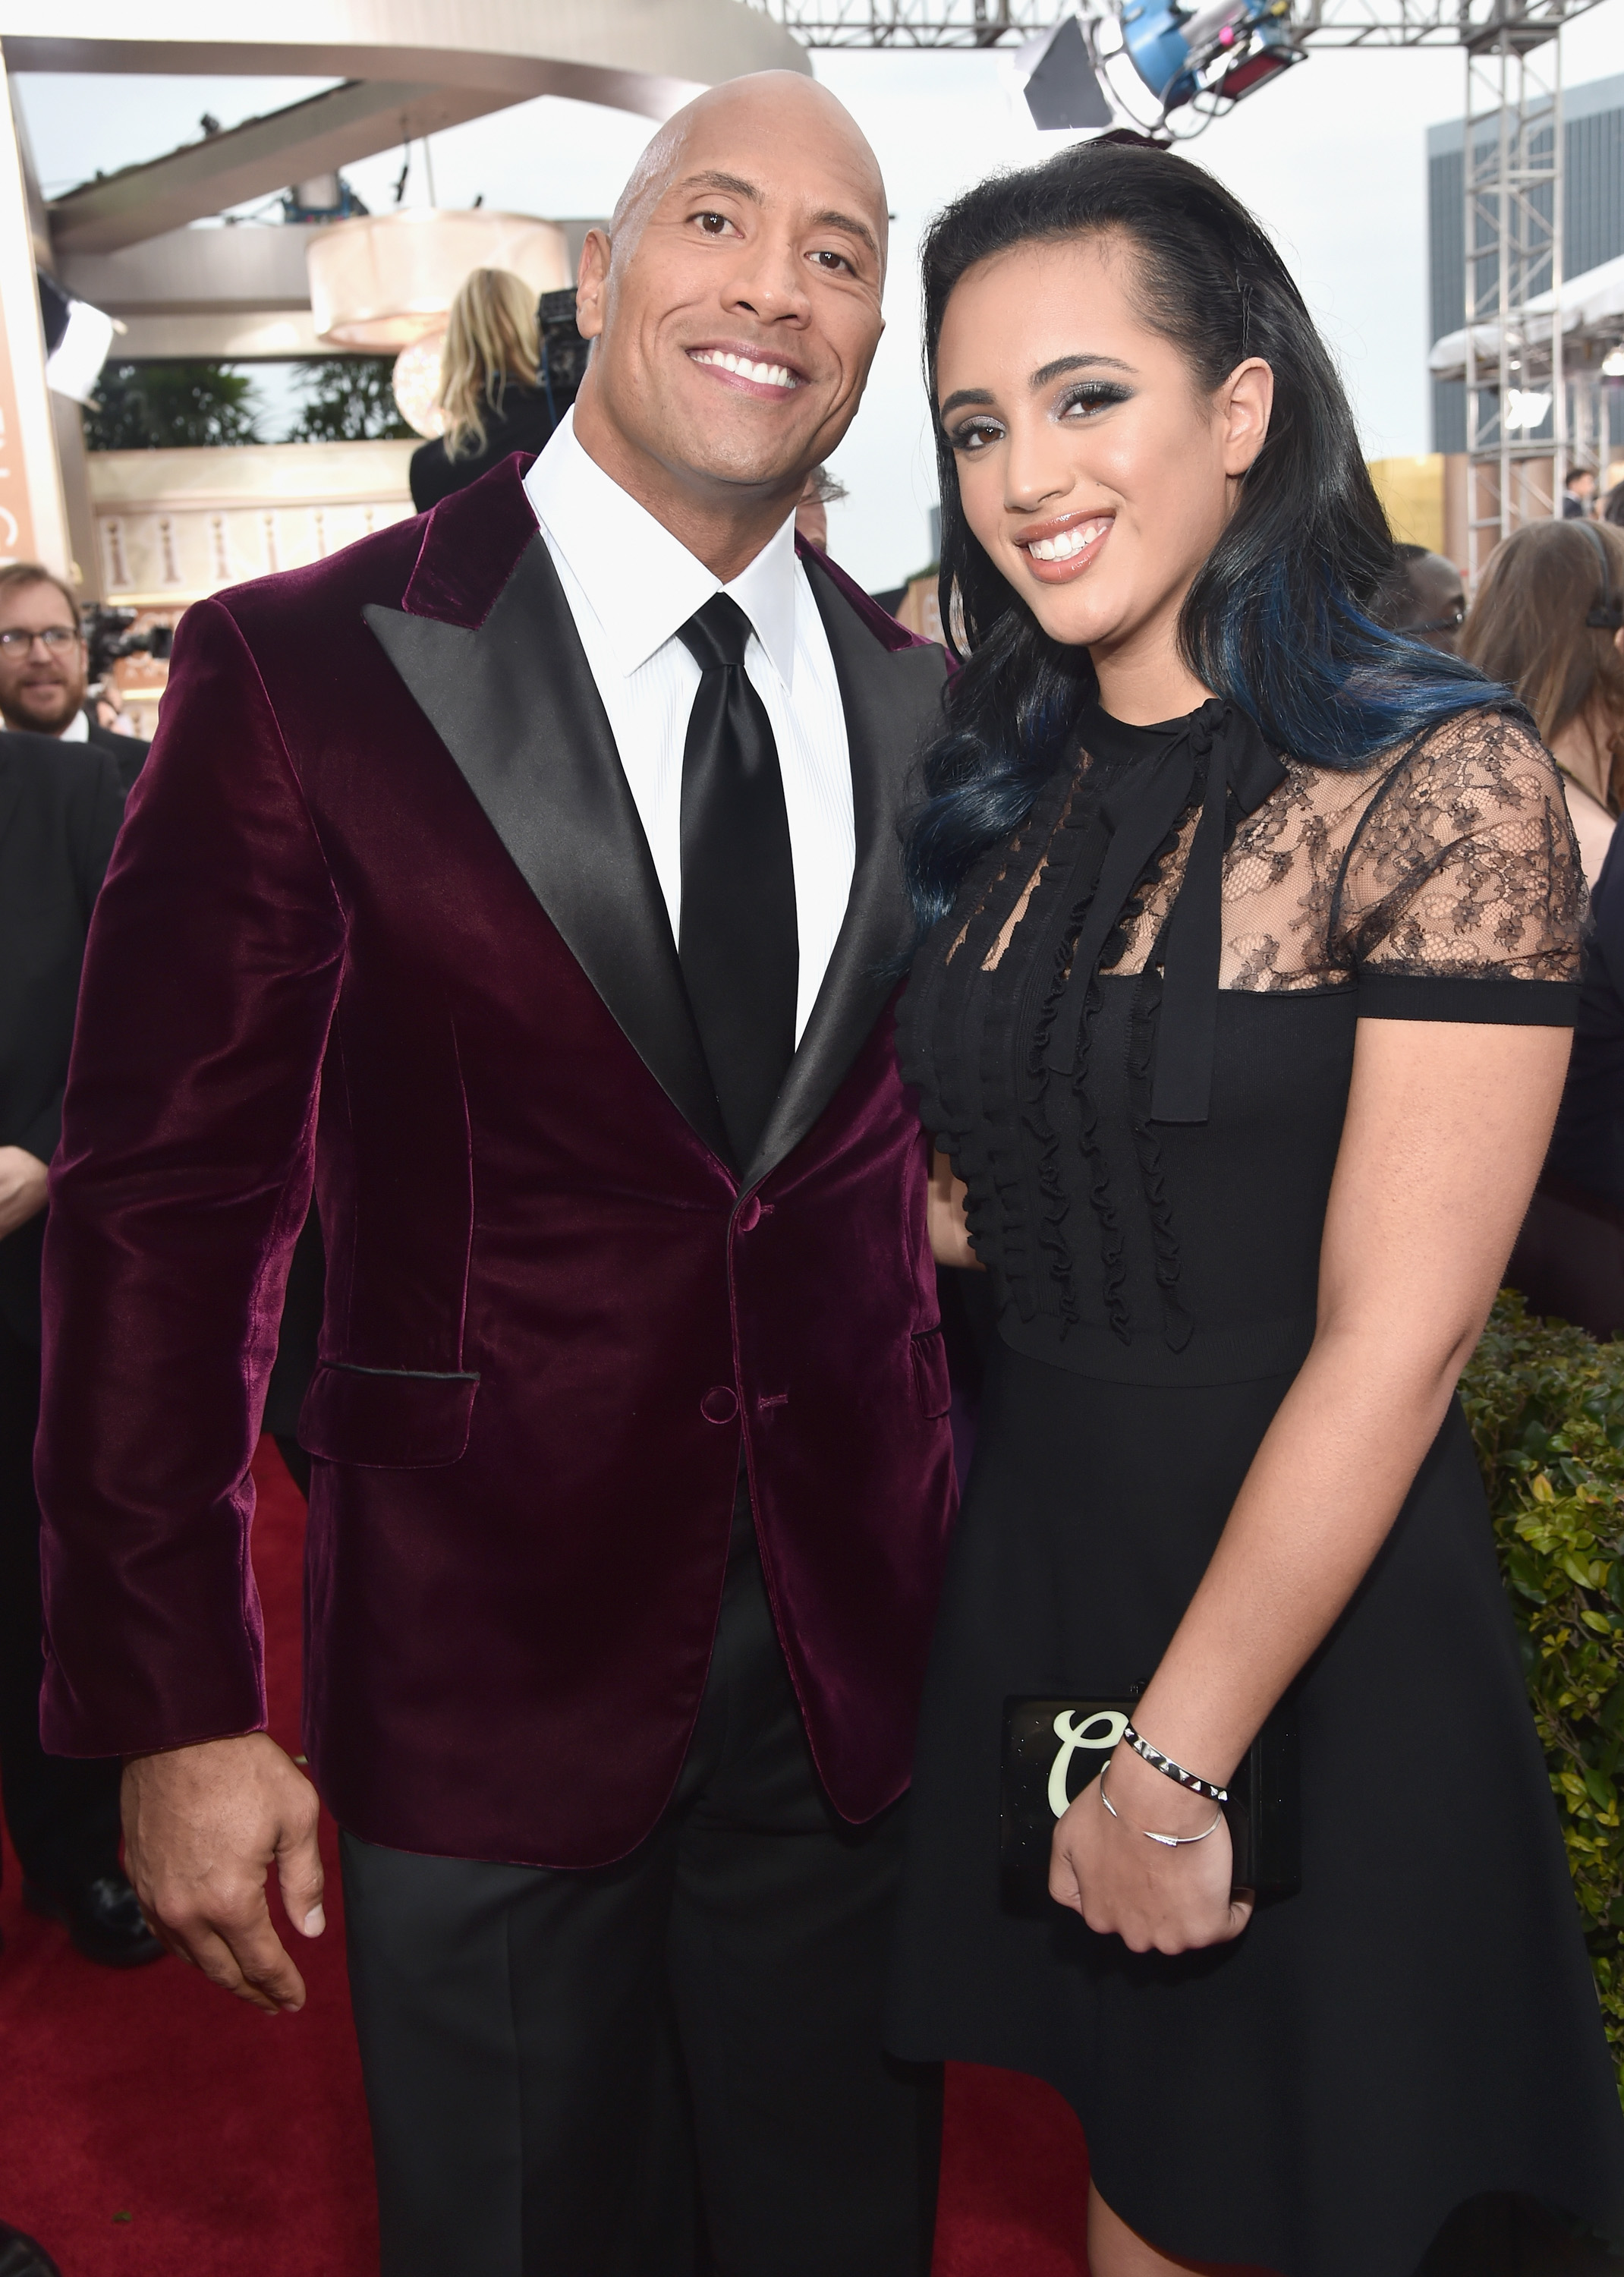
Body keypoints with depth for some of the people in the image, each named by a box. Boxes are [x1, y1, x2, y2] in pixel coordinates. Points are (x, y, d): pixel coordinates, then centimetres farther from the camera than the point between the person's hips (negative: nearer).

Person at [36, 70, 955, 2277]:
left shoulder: (924, 708, 4)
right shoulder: (305, 667, -10)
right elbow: (167, 1206, -10)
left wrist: (982, 1572, 9)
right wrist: (175, 1716, -10)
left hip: (857, 1657, 4)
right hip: (488, 1663, -3)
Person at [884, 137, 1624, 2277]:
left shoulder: (1446, 782, -16)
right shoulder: (1007, 794, 4)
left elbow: (1395, 1341, -18)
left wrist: (1178, 1761, -15)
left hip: (1315, 1623, -5)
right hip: (1038, 1574, 5)